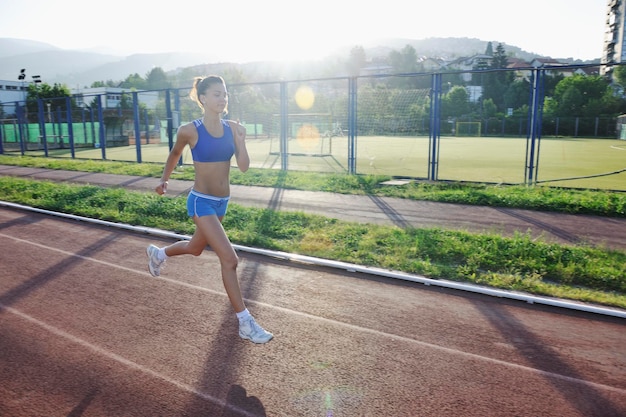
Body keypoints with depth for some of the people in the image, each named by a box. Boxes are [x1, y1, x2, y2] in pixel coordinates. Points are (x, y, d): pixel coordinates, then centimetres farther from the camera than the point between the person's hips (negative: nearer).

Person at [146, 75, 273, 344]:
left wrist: (240, 140, -17)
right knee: (229, 259, -15)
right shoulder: (190, 130, -13)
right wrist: (164, 179, 18)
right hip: (201, 201, -6)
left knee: (195, 248, 28)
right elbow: (175, 154, 7)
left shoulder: (232, 128, -1)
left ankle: (157, 254, 61)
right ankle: (245, 324, -4)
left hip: (222, 201, 7)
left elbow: (244, 167, -4)